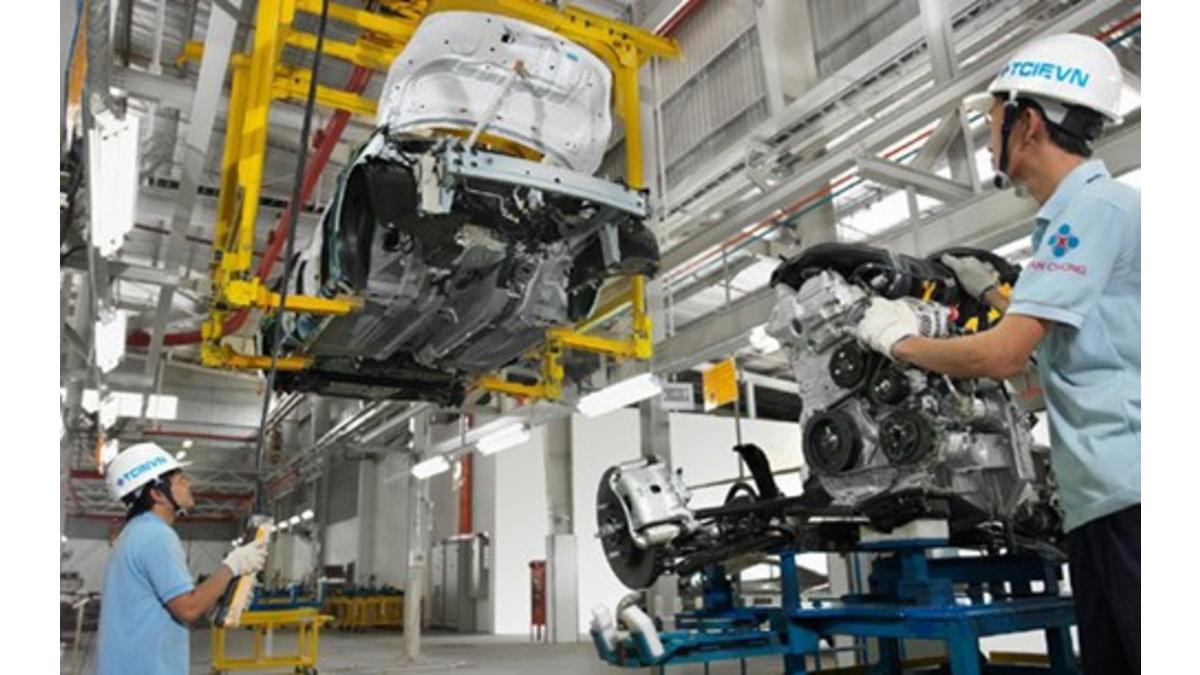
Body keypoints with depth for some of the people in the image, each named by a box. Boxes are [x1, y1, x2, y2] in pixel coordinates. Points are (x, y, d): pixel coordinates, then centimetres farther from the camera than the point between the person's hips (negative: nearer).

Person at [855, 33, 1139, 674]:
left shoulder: (1096, 207, -11)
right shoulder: (1077, 213, 20)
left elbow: (1004, 355, -18)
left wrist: (899, 339, -3)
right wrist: (987, 289, 31)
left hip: (1127, 488, -10)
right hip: (1101, 497, 10)